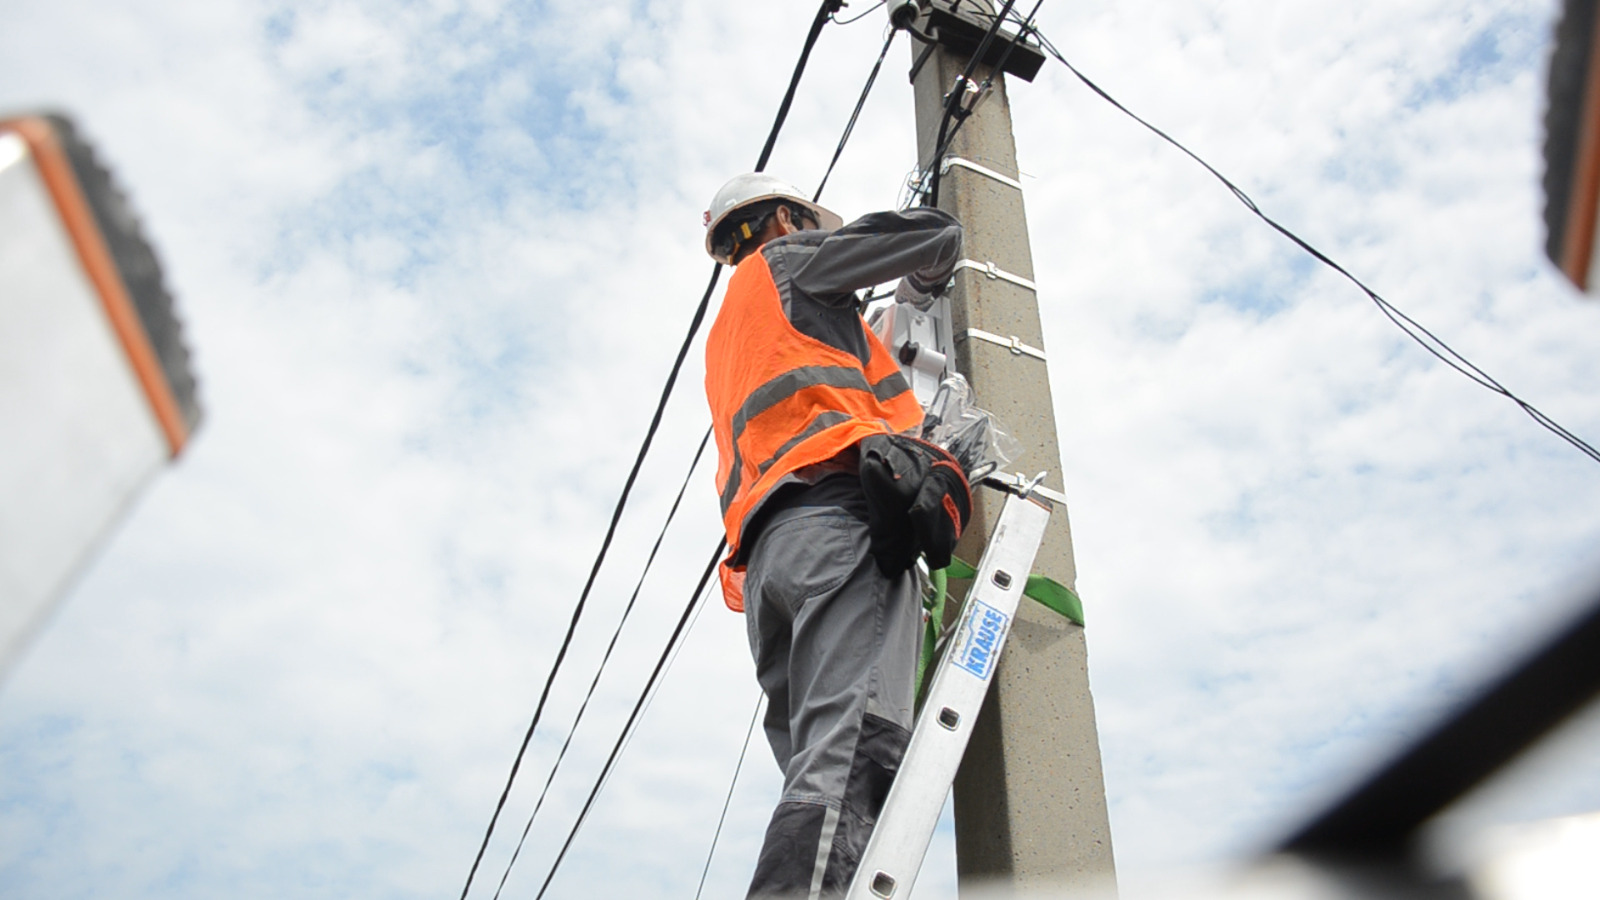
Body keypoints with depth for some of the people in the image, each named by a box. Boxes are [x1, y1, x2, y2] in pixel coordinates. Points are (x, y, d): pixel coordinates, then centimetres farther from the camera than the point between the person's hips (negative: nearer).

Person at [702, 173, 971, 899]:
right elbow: (939, 234, 19)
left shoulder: (725, 338, 40)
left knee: (822, 772, -5)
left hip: (763, 548, 8)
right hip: (842, 511, -7)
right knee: (854, 755, -25)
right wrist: (919, 287, 41)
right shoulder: (789, 259, 21)